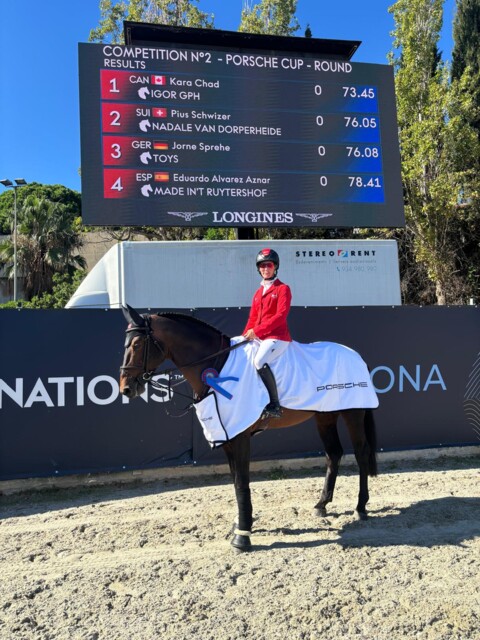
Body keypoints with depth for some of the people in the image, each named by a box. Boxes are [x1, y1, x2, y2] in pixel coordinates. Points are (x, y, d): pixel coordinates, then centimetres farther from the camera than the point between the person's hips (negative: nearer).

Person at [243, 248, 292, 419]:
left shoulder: (283, 289, -1)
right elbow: (253, 318, 18)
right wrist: (244, 336, 2)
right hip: (259, 338, 8)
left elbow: (281, 315, -14)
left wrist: (256, 331, -19)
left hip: (278, 337, -8)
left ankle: (275, 405, -26)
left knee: (260, 360, -32)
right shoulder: (259, 292, 20)